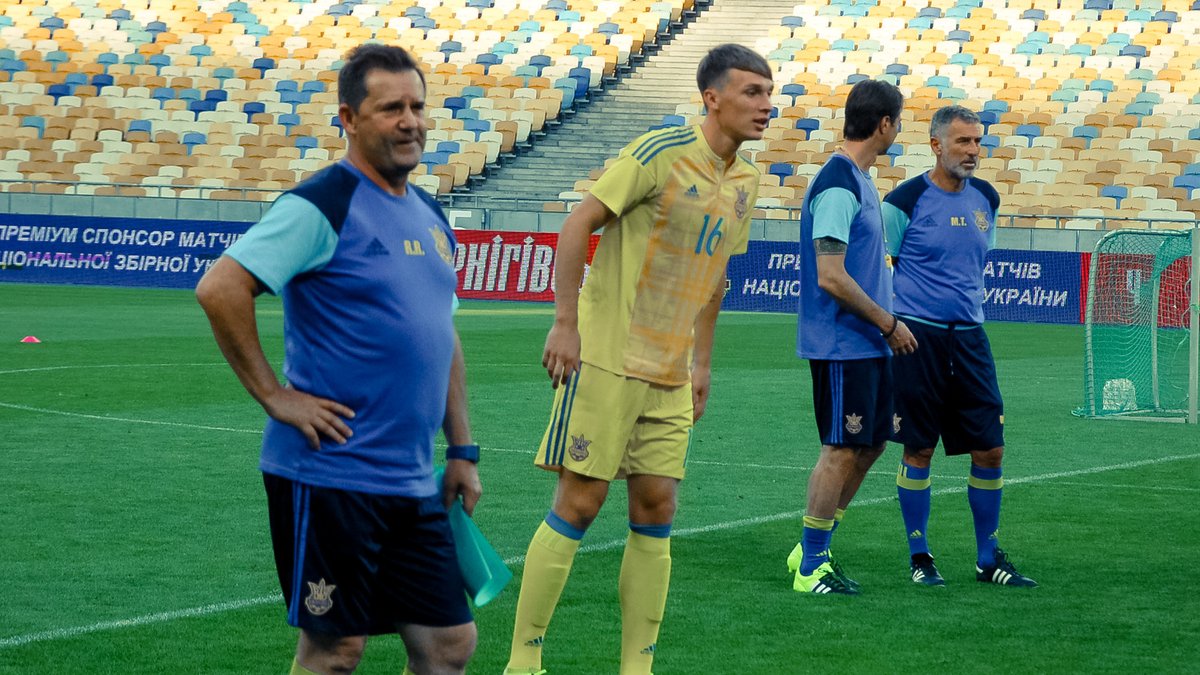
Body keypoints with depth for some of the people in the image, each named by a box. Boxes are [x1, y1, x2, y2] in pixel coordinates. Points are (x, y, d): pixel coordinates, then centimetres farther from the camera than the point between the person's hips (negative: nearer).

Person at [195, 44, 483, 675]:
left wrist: (462, 448, 19)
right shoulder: (323, 204, -11)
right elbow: (219, 288, -20)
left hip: (414, 484, 8)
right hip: (330, 475, -8)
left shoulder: (429, 216, 15)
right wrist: (274, 396, -18)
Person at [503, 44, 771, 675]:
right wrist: (566, 323, -17)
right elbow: (578, 222, -13)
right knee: (580, 502, -5)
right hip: (607, 358, -7)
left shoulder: (744, 180, 10)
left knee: (656, 510, 4)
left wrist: (702, 360, 19)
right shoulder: (661, 152, -13)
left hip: (669, 375, 7)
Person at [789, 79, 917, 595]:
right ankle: (811, 567, 4)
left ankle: (812, 549, 23)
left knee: (871, 443, 14)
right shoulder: (837, 186, -17)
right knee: (842, 450, -5)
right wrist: (889, 323, -14)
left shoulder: (859, 181, 13)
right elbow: (830, 277, -21)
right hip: (841, 344, -10)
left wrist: (886, 324, 17)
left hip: (868, 344, 10)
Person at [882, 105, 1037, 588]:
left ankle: (989, 558, 14)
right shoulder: (907, 200, -7)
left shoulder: (985, 199, 10)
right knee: (919, 449, 0)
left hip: (968, 335, 5)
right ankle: (919, 556, 13)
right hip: (916, 333, -5)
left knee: (990, 448, 2)